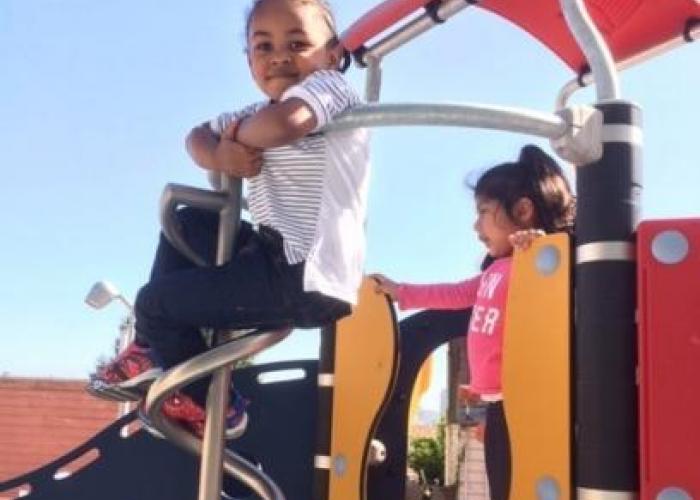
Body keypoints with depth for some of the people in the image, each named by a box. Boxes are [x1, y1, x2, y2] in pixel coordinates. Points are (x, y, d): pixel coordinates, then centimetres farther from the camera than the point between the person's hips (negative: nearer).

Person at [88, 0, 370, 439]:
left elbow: (283, 123, -32)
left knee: (153, 302, -1)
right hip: (277, 259, 10)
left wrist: (240, 135, -9)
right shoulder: (256, 116, 16)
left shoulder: (331, 87, -11)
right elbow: (198, 137, 16)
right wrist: (220, 156, -8)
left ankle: (210, 406, 20)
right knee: (190, 223, 25)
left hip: (309, 280, -10)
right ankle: (157, 347, 30)